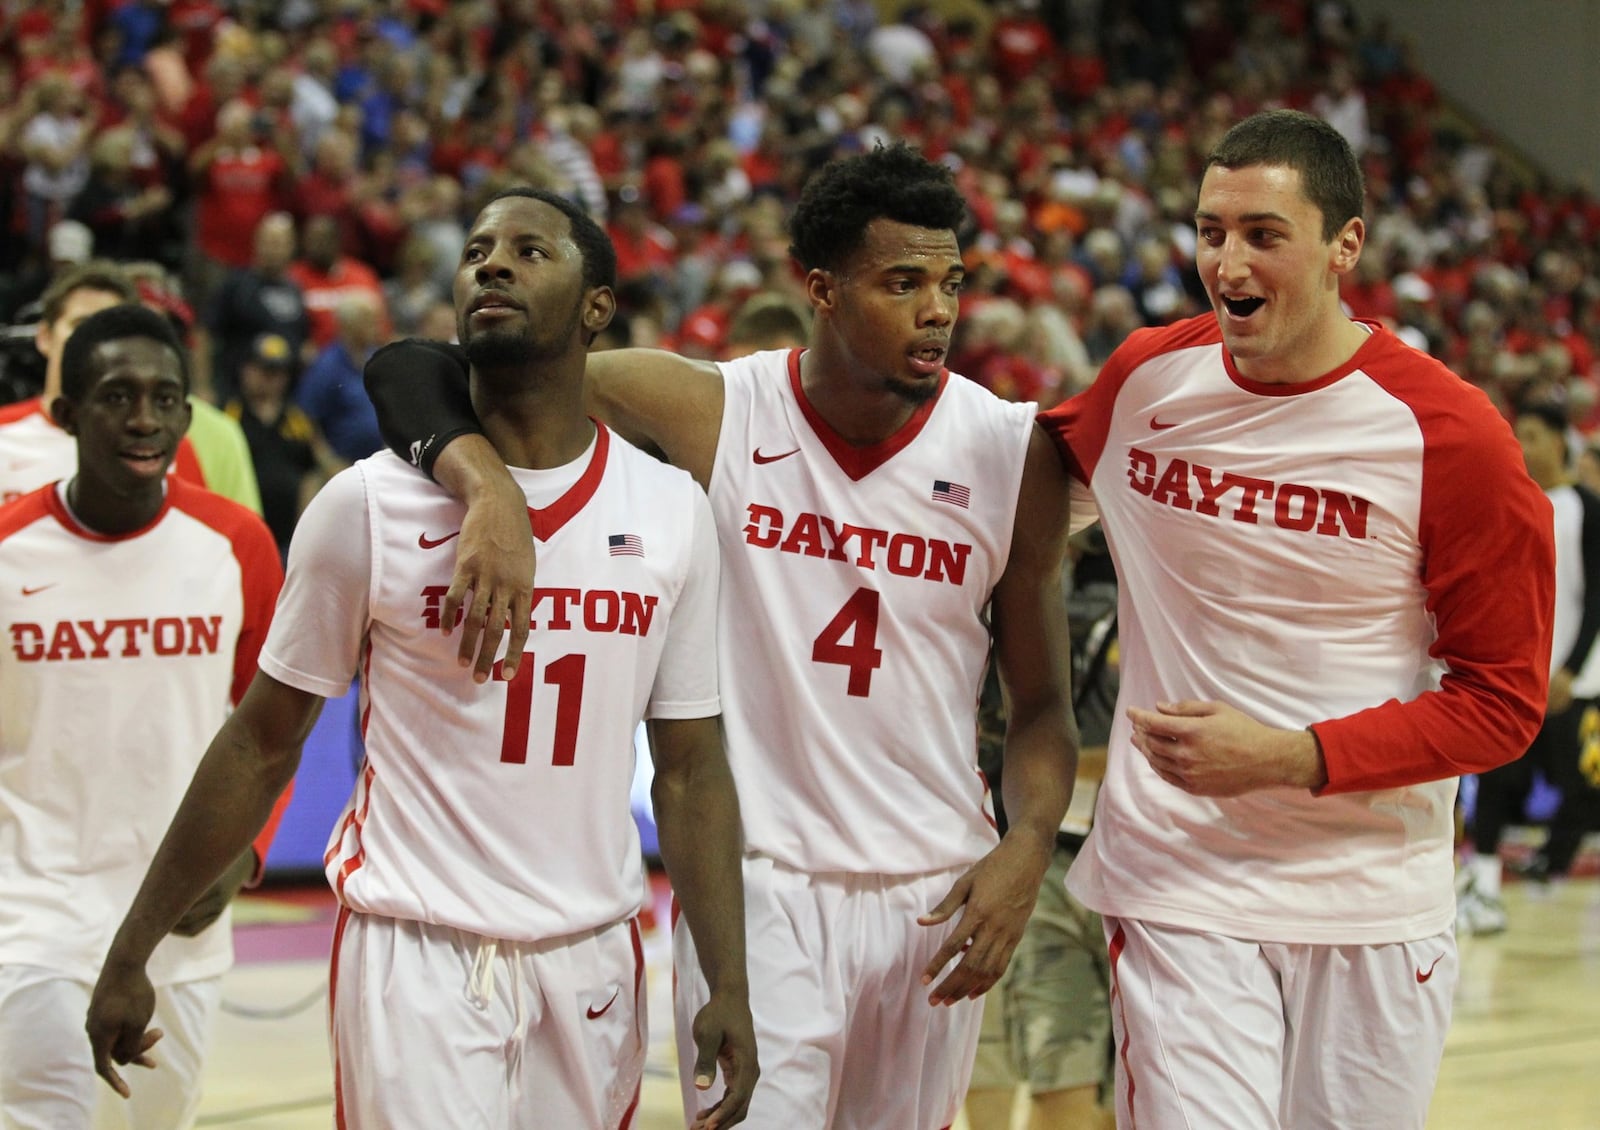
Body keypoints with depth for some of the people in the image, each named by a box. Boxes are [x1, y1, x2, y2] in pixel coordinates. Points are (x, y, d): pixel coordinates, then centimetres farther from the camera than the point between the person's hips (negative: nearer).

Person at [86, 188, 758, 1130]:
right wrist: (131, 953, 2)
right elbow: (262, 744, 2)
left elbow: (691, 771, 6)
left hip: (592, 962, 3)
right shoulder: (372, 503, -4)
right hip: (416, 956, -3)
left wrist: (731, 985, -3)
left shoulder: (671, 512, 3)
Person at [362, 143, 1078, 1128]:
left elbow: (1042, 701, 6)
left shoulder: (1012, 453, -4)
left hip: (939, 895, 2)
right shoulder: (714, 411, -9)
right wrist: (491, 490, -31)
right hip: (755, 887, -2)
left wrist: (1028, 847, -14)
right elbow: (414, 372, -10)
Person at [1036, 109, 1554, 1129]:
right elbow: (1057, 458, 25)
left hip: (1376, 903, -1)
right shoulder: (1145, 377, 1)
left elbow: (1502, 702, -7)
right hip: (1181, 884, 1)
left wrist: (1286, 757, -17)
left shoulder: (1448, 436, -10)